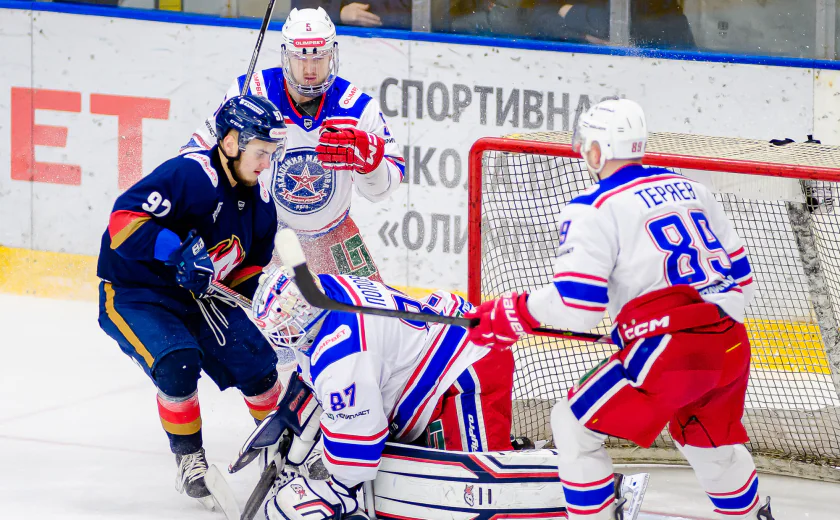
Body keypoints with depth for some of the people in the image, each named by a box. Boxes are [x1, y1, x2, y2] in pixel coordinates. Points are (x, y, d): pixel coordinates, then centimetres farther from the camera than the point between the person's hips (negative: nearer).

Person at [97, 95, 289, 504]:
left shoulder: (259, 202, 3)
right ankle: (189, 457, -6)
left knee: (254, 357, -4)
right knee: (178, 363, -28)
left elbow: (249, 269, 16)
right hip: (133, 296, -7)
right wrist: (176, 251, -40)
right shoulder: (191, 174, -25)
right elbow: (125, 218, -32)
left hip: (200, 298, 7)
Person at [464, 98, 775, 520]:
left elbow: (576, 304, -13)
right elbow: (739, 273, 20)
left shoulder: (594, 209, -4)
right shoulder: (691, 189, 17)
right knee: (710, 441, 32)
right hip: (732, 348, 7)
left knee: (574, 423, 8)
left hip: (668, 353, -7)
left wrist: (515, 313, 2)